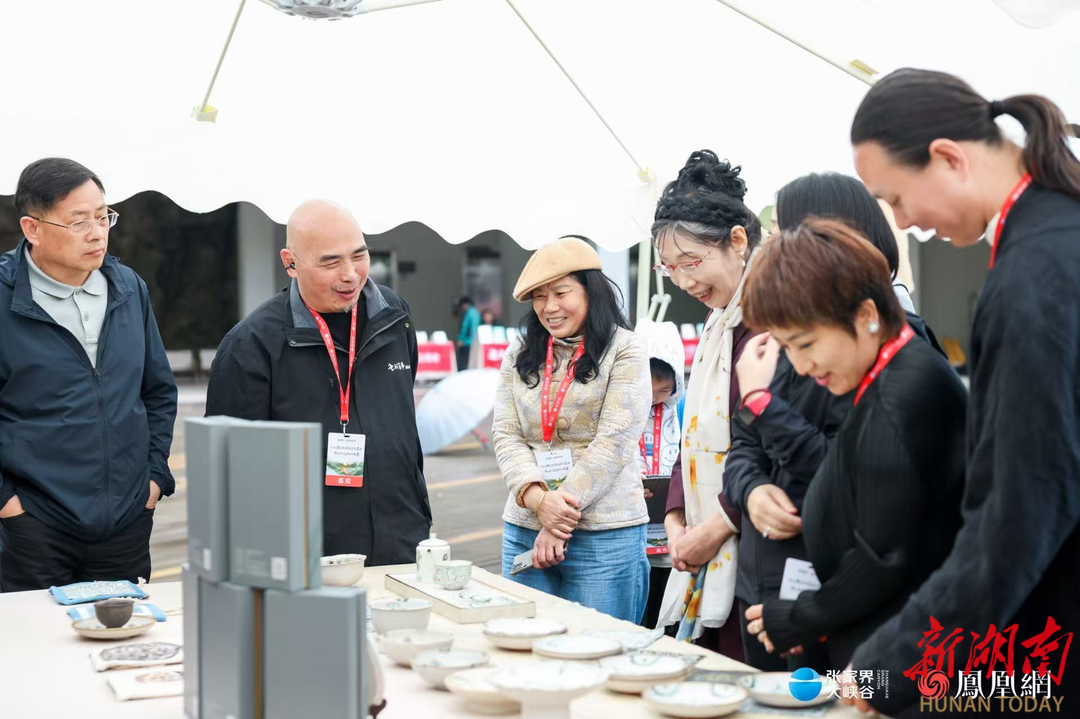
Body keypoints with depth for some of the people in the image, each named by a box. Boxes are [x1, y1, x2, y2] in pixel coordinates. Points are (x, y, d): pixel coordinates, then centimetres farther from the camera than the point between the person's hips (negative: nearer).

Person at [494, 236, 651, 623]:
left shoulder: (625, 351, -2)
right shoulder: (519, 355, 13)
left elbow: (613, 442, -9)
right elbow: (506, 435, 6)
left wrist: (561, 520, -12)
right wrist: (539, 499, -12)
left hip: (604, 535, -4)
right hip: (524, 530, 4)